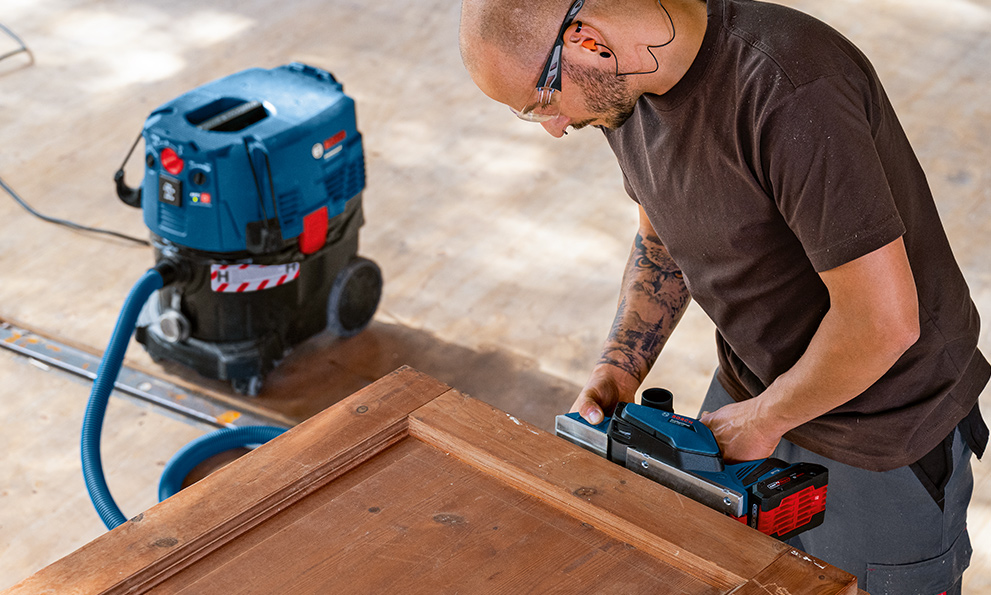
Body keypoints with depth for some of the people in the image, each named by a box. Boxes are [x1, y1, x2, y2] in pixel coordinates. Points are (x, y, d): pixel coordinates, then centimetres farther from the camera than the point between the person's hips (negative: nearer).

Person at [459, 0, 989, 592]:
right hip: (753, 386, 8)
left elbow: (882, 321, -30)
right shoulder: (628, 90, -6)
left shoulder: (792, 92, -33)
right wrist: (617, 371, -2)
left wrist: (765, 418, -16)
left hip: (884, 432, -7)